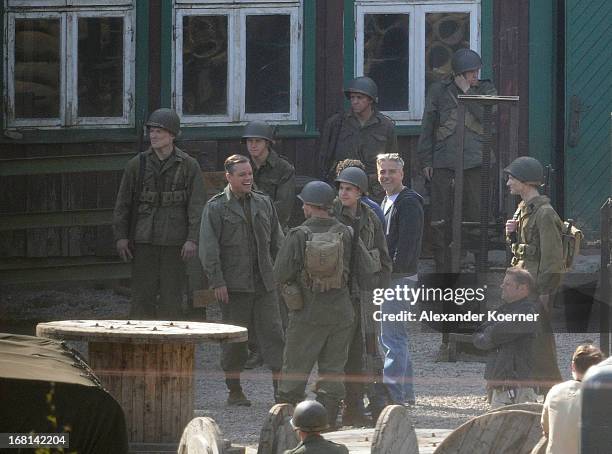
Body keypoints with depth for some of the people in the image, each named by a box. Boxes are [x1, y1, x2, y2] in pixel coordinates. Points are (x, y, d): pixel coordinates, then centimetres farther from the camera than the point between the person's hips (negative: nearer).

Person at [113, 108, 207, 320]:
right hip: (144, 240, 1)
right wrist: (121, 236, 2)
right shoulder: (137, 165, 8)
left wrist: (192, 239, -10)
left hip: (174, 241, -1)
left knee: (171, 297, 0)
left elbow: (197, 206, -1)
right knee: (142, 296, -2)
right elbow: (122, 203, 10)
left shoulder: (189, 166, 3)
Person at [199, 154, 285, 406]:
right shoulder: (216, 207, -2)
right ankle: (234, 391, 13)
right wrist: (217, 281, -12)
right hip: (233, 285, -3)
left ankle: (281, 389, -5)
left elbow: (276, 241, 17)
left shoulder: (263, 203, 12)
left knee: (273, 332, -4)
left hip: (265, 282, 3)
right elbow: (208, 248, -6)